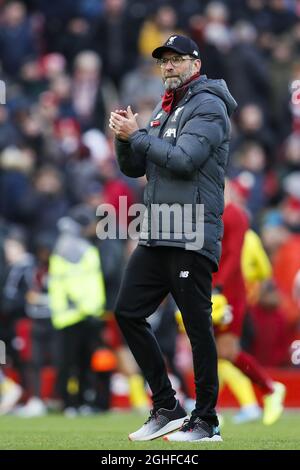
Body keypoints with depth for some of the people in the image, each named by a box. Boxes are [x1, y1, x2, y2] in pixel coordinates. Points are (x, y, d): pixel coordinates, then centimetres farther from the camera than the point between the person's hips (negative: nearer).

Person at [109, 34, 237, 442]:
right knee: (128, 313, 6)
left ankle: (206, 421, 0)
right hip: (156, 236, 9)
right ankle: (167, 409, 12)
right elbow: (133, 168, 19)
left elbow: (184, 159, -19)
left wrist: (137, 134, -11)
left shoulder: (208, 106, -6)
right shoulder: (163, 110, 21)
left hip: (192, 238, -9)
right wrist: (125, 137, 0)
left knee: (198, 326, -6)